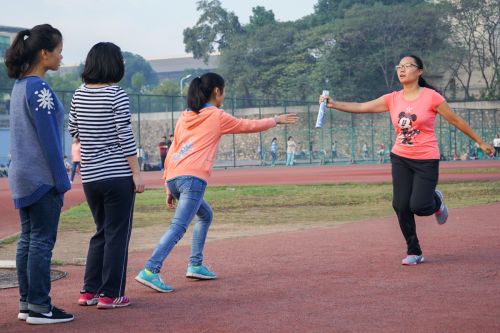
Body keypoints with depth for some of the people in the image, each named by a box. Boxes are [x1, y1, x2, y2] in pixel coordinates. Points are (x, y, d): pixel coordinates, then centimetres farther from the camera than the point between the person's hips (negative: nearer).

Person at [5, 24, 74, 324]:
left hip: (23, 177, 9)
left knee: (28, 239, 12)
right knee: (42, 241, -3)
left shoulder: (20, 86, 12)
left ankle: (27, 304, 17)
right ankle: (39, 307, 2)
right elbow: (49, 140, -17)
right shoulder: (39, 89, -16)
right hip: (42, 178, -9)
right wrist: (62, 182, -13)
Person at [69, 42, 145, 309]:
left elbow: (73, 130, 15)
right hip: (118, 175, -6)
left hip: (90, 177, 6)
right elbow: (125, 137, -12)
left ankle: (89, 291, 18)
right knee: (117, 234, 3)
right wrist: (137, 173, -8)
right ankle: (110, 295, 5)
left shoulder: (79, 95, 6)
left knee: (101, 232, 18)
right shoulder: (117, 96, -11)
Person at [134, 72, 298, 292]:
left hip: (173, 178, 8)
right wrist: (276, 120, 32)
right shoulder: (217, 116, 6)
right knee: (179, 226, -15)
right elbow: (249, 126, 16)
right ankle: (150, 271, -28)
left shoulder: (184, 117, 22)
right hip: (193, 178, -8)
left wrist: (168, 187, 22)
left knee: (205, 215, 25)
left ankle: (195, 265, 19)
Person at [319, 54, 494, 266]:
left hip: (426, 160, -4)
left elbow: (456, 120, -1)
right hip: (400, 159, 4)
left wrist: (480, 142, 4)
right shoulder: (393, 99, 2)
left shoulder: (431, 96, -8)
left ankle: (436, 201, 25)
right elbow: (361, 107, -5)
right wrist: (334, 104, -18)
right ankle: (414, 252, 13)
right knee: (401, 206, -4)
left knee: (418, 206, -13)